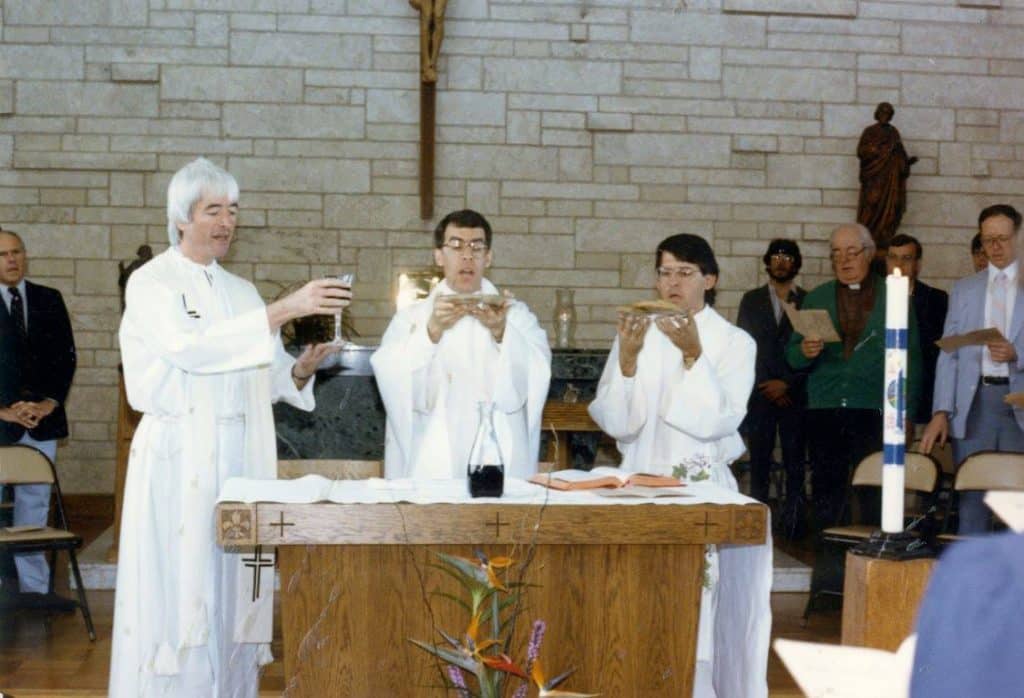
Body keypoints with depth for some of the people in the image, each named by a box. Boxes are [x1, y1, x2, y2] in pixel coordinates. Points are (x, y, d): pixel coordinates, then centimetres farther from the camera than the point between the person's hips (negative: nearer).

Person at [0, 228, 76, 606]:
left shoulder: (50, 300, 11)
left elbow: (66, 356, 10)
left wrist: (51, 402, -3)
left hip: (42, 419, 3)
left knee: (35, 504, 7)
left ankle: (35, 586, 12)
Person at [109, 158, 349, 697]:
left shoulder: (242, 292, 16)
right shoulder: (151, 283, -2)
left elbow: (270, 378, 12)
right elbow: (191, 347, -21)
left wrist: (302, 366, -10)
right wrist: (283, 310, -27)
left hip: (241, 456, 5)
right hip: (179, 455, -5)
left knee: (231, 589, 5)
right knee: (178, 595, -5)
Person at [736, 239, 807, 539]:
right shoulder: (751, 300, 13)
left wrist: (787, 383, -5)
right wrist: (767, 386, -3)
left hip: (795, 394, -1)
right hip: (760, 393, 1)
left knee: (795, 462, -4)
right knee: (759, 461, -2)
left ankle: (793, 522, -2)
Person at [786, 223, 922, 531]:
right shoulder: (816, 299, 15)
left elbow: (912, 359, 6)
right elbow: (792, 357, 12)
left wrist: (906, 412, -2)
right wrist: (804, 351, -11)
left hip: (875, 413, -2)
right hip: (824, 412, 2)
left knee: (876, 498, -6)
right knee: (826, 496, 2)